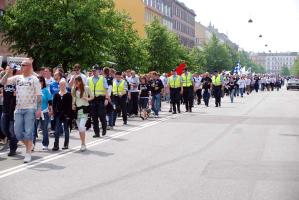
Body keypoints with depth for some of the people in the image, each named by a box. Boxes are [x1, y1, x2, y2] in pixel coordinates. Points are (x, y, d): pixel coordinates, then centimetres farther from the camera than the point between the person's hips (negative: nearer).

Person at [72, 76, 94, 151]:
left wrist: (87, 99, -16)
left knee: (81, 127, -17)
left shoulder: (86, 88, -4)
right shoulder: (74, 89, 6)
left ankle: (83, 144, -10)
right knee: (79, 128, 7)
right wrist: (73, 105, 0)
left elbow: (92, 96, 3)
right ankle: (82, 144, 17)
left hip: (84, 109, -5)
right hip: (77, 109, 5)